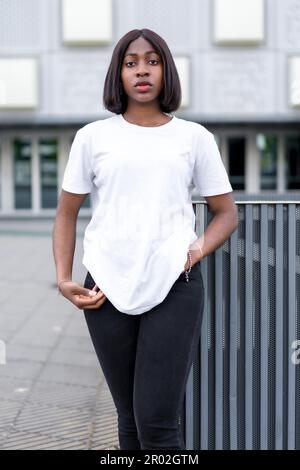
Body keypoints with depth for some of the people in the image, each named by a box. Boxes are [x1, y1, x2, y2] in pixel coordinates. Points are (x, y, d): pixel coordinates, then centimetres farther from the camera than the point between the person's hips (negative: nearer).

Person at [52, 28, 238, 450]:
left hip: (174, 288, -1)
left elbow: (227, 212, 11)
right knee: (130, 417, 10)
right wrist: (64, 280, -1)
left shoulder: (195, 137, 7)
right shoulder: (93, 137, 7)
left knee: (158, 423, -9)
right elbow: (66, 214, 12)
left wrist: (198, 250, -9)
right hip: (107, 289, 2)